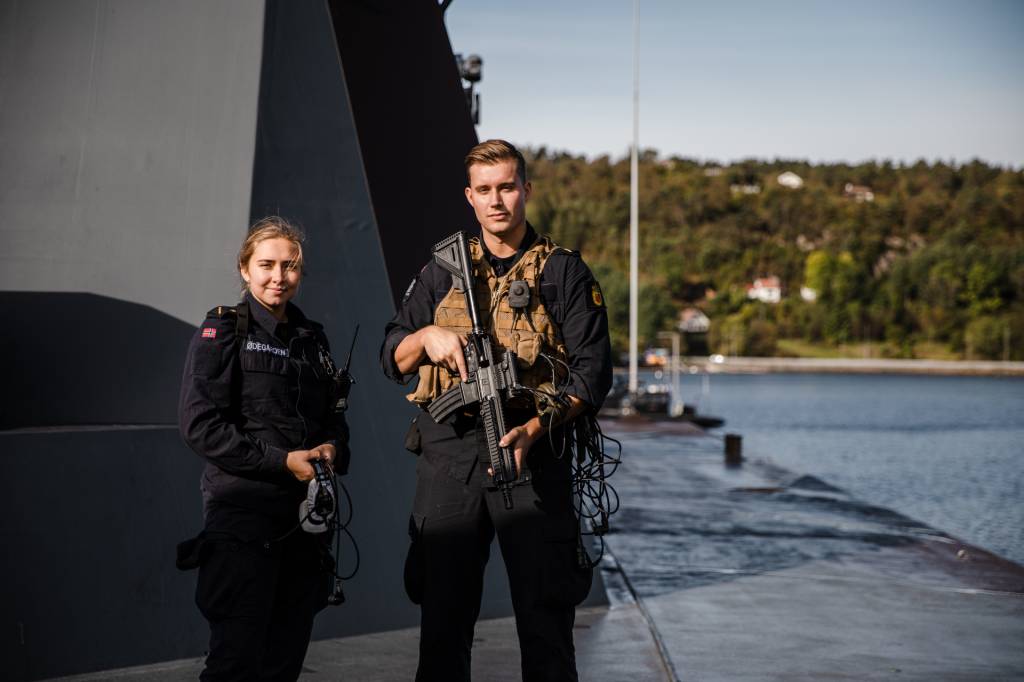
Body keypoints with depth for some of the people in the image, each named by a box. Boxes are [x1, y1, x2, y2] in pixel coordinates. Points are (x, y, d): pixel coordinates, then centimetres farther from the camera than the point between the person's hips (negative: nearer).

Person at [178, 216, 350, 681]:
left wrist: (332, 448, -3)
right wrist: (282, 461, -16)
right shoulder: (222, 332, -3)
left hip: (305, 509, 6)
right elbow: (199, 423, -13)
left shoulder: (311, 337, 15)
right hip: (243, 508, -6)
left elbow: (334, 416, 22)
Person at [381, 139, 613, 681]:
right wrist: (428, 336, -8)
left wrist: (533, 429, -16)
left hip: (531, 450, -2)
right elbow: (392, 359, 14)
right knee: (443, 613, 7)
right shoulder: (442, 271, 15)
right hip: (448, 454, 3)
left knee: (544, 615, 0)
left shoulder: (564, 272, 6)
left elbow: (593, 372, -2)